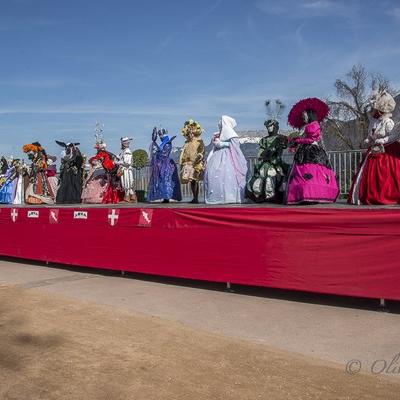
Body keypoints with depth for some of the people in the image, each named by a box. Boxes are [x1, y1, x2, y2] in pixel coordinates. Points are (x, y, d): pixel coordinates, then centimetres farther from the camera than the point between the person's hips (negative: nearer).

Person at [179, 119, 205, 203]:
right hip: (188, 164, 5)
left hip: (196, 164, -5)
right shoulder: (187, 143, 16)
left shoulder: (199, 142, 1)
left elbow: (201, 152, -7)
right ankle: (195, 198, 8)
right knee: (192, 181, 4)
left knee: (194, 181, -10)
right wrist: (182, 164, 15)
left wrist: (198, 157, -22)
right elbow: (184, 154, 20)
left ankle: (196, 198, -8)